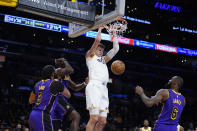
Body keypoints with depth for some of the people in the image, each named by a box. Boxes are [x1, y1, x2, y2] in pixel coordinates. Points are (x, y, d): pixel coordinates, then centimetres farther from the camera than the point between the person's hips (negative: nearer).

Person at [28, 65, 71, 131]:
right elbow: (68, 95, 11)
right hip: (42, 115, -8)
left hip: (32, 114, 8)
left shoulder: (38, 84, 15)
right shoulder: (55, 83, -3)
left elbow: (30, 101, 24)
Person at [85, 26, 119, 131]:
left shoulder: (103, 59, 33)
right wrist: (100, 29, 19)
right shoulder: (90, 55, 15)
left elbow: (115, 49, 30)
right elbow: (97, 40, 3)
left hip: (103, 88, 7)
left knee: (102, 121, 0)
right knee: (94, 118, -19)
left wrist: (114, 35, 31)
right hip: (94, 86, -7)